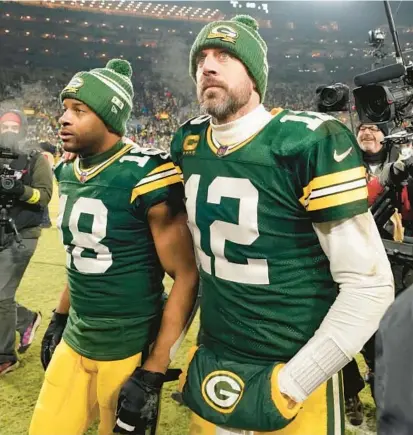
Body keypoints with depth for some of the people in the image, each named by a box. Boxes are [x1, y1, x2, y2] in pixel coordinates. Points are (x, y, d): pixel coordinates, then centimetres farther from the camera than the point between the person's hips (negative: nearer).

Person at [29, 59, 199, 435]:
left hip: (129, 349, -6)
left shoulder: (146, 177, -21)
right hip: (74, 339, 7)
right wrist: (59, 319, 19)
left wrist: (152, 372, -18)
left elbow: (187, 276, -19)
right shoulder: (68, 172, 3)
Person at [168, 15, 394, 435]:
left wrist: (289, 384, -16)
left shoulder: (308, 143, -18)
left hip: (293, 370, -4)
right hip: (211, 362, 5)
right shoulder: (187, 144, -1)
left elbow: (369, 284, -17)